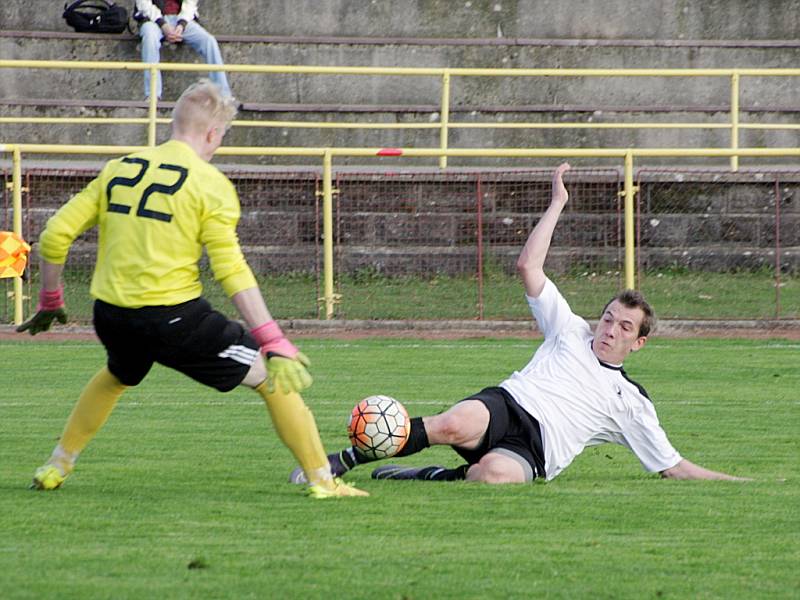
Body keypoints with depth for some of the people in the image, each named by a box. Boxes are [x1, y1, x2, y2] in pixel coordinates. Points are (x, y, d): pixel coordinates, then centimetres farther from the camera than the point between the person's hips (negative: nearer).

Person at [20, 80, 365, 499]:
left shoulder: (118, 170, 10)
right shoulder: (210, 184, -5)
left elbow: (55, 235, 9)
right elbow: (231, 272, -12)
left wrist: (49, 302, 23)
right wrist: (274, 343, -13)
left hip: (111, 317, 6)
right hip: (173, 315, -6)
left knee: (117, 377, 39)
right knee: (274, 380, 5)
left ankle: (56, 467, 40)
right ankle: (322, 479, 0)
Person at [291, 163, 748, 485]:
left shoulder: (632, 403, 21)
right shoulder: (572, 332, 26)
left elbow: (675, 467, 22)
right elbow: (529, 266, 19)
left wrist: (734, 483, 12)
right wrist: (558, 204, 17)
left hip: (535, 451, -1)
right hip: (505, 407, 2)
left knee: (495, 472, -41)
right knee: (458, 424, -38)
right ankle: (344, 460, -32)